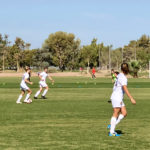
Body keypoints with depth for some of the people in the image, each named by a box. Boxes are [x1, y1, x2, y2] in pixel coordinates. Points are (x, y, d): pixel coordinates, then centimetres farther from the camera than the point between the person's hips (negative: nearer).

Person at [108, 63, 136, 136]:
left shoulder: (120, 75, 12)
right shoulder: (123, 77, -17)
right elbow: (125, 89, -27)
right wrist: (131, 98, -30)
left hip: (119, 98, 9)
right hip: (117, 98, -9)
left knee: (124, 113, 8)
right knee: (116, 114, -5)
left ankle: (112, 126, 9)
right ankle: (112, 132, -3)